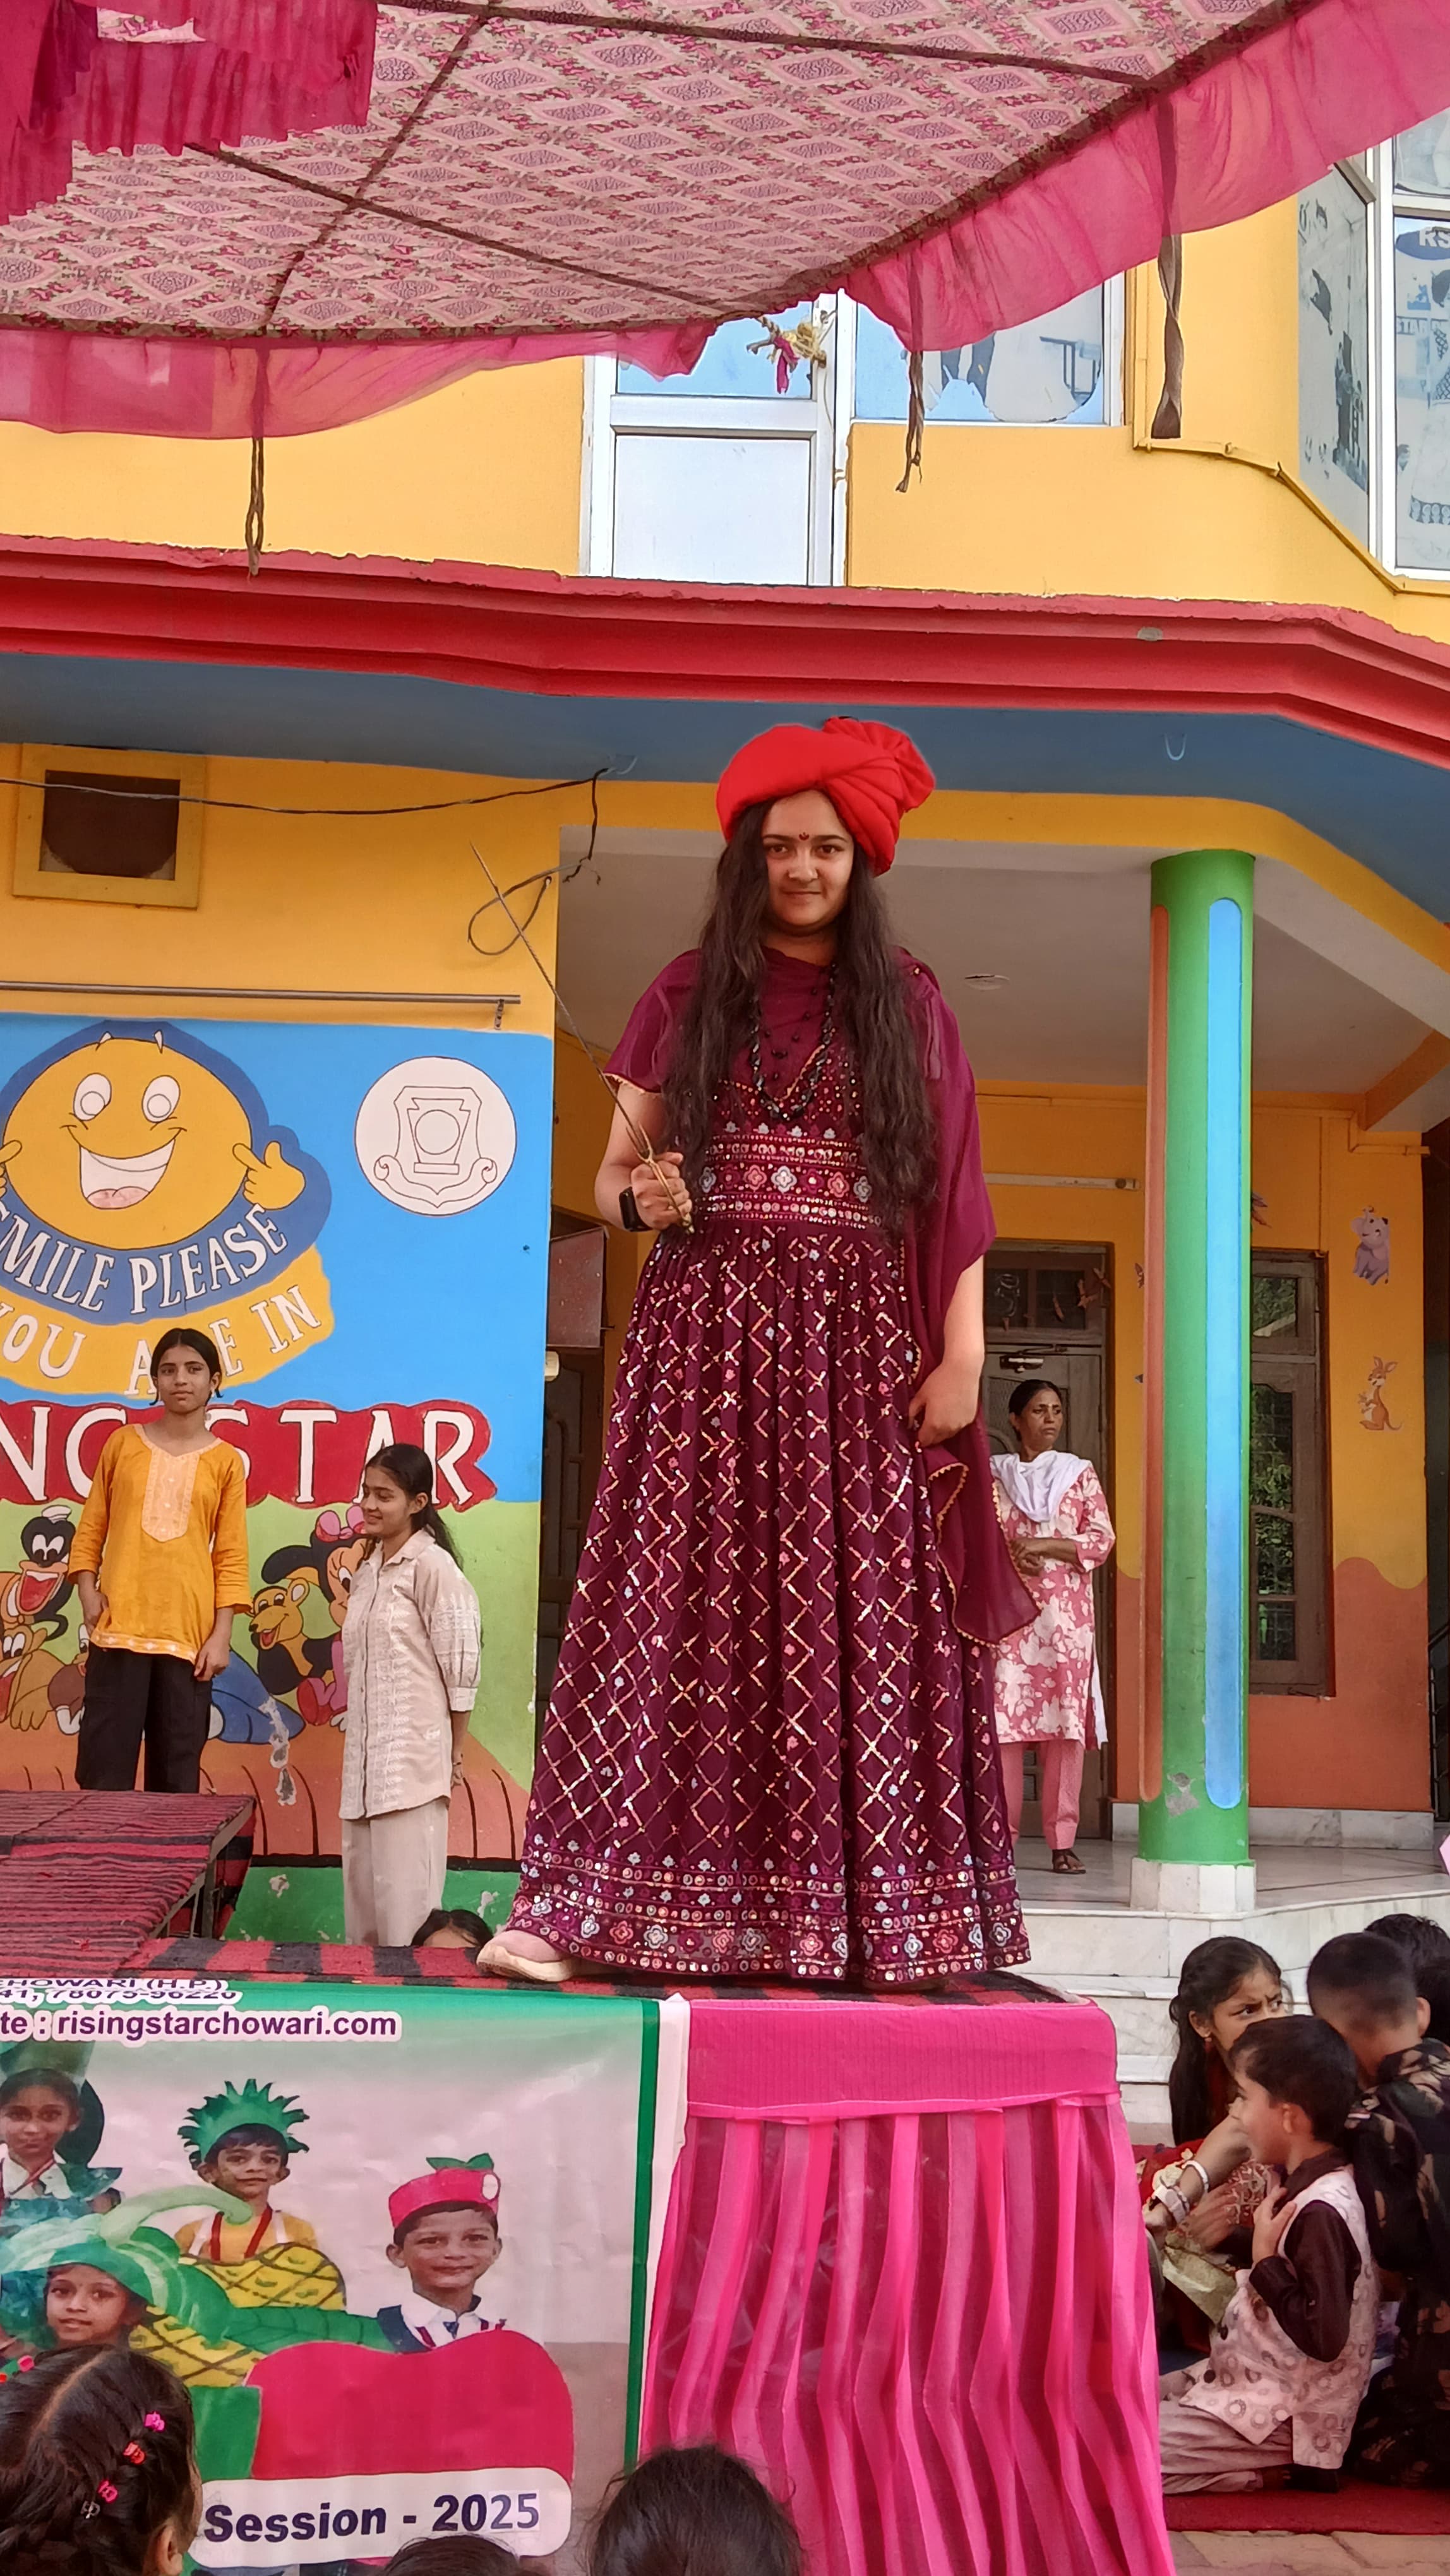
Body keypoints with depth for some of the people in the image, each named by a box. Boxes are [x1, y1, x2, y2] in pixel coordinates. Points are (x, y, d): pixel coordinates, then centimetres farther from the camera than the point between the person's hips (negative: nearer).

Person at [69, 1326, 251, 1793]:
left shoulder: (225, 1461, 5)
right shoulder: (123, 1444, 8)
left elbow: (231, 1558, 4)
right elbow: (90, 1531, 9)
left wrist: (221, 1635, -4)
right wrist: (88, 1591, -6)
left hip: (189, 1633, 0)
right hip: (120, 1626, 0)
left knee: (177, 1774, 3)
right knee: (104, 1767, -3)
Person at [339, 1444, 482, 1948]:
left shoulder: (431, 1566, -10)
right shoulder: (367, 1571, 15)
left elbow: (461, 1667, -11)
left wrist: (455, 1753, -7)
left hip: (413, 1754, -8)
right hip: (366, 1755, 8)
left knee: (404, 1889, -6)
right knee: (362, 1884, 11)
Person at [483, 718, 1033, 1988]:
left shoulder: (907, 1004, 9)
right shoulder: (690, 994, 11)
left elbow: (952, 1194, 5)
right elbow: (613, 1174, 11)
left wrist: (963, 1354, -6)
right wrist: (642, 1196, -13)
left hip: (860, 1346, 0)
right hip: (708, 1331, 0)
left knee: (862, 1623, -3)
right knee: (679, 1610, -6)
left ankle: (873, 1915, 1)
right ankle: (580, 1909, -7)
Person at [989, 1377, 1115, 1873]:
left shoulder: (1079, 1473, 11)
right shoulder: (993, 1475, 12)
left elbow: (1101, 1540, 2)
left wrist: (1043, 1545, -10)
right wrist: (1010, 1553, -11)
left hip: (1065, 1610, 0)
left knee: (1065, 1719, -6)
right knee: (1003, 1717, -5)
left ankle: (1062, 1840, -3)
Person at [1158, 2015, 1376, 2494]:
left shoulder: (1320, 2213, -24)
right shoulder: (1308, 2189, 6)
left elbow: (1324, 2339, -28)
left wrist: (1266, 2261, -20)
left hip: (1272, 2425, -10)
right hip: (1240, 2383, 10)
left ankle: (1250, 2474, -7)